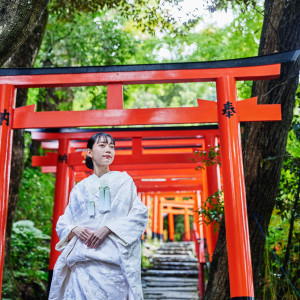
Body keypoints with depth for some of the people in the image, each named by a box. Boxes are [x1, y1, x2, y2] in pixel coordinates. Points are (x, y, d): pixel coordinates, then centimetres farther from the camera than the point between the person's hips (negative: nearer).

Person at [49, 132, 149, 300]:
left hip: (112, 259, -2)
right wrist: (75, 229, -8)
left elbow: (140, 214, 0)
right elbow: (62, 223, 15)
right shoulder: (80, 188, 17)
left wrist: (107, 228, -12)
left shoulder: (123, 180, 11)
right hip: (81, 260, 2)